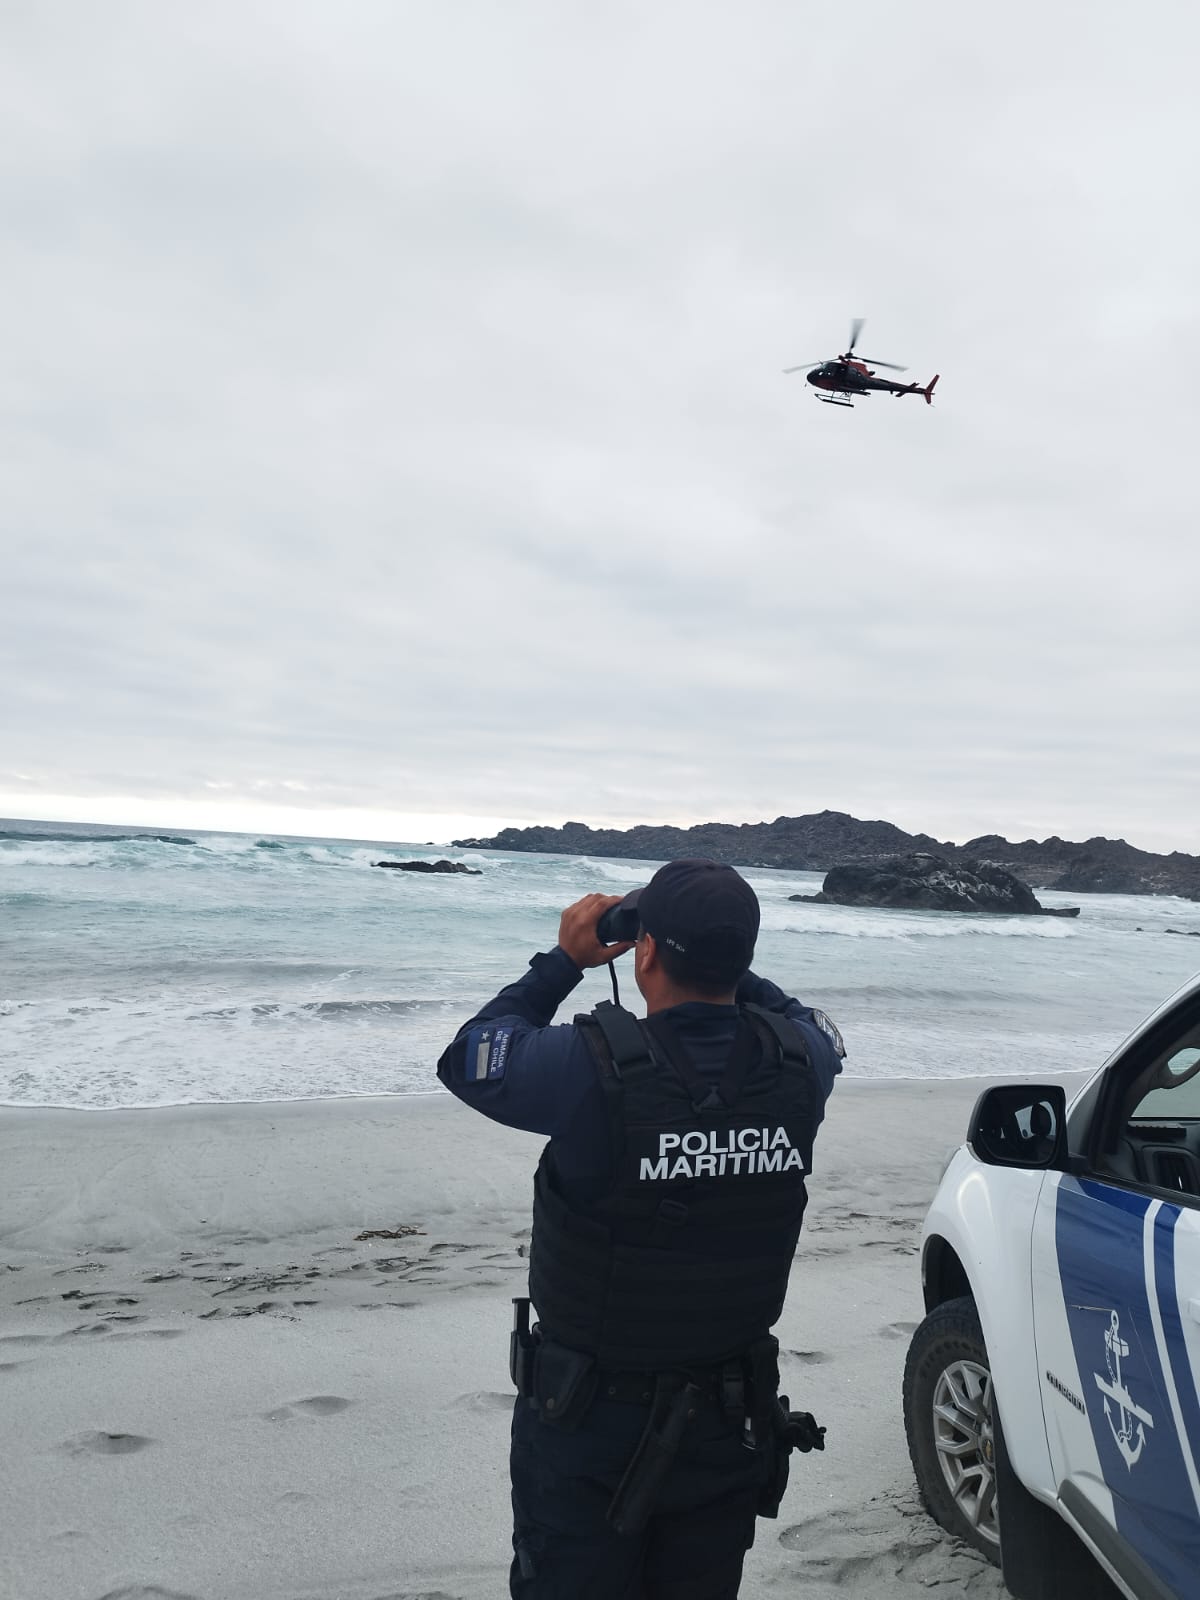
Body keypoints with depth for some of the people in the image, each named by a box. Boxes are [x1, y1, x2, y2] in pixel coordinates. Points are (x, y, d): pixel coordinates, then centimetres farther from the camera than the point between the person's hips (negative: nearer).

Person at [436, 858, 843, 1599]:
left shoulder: (597, 1064, -26)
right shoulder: (798, 1062, -13)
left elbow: (467, 1059, -7)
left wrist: (565, 960, 0)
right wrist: (717, 958, 6)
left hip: (593, 1416, -4)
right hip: (734, 1420, 4)